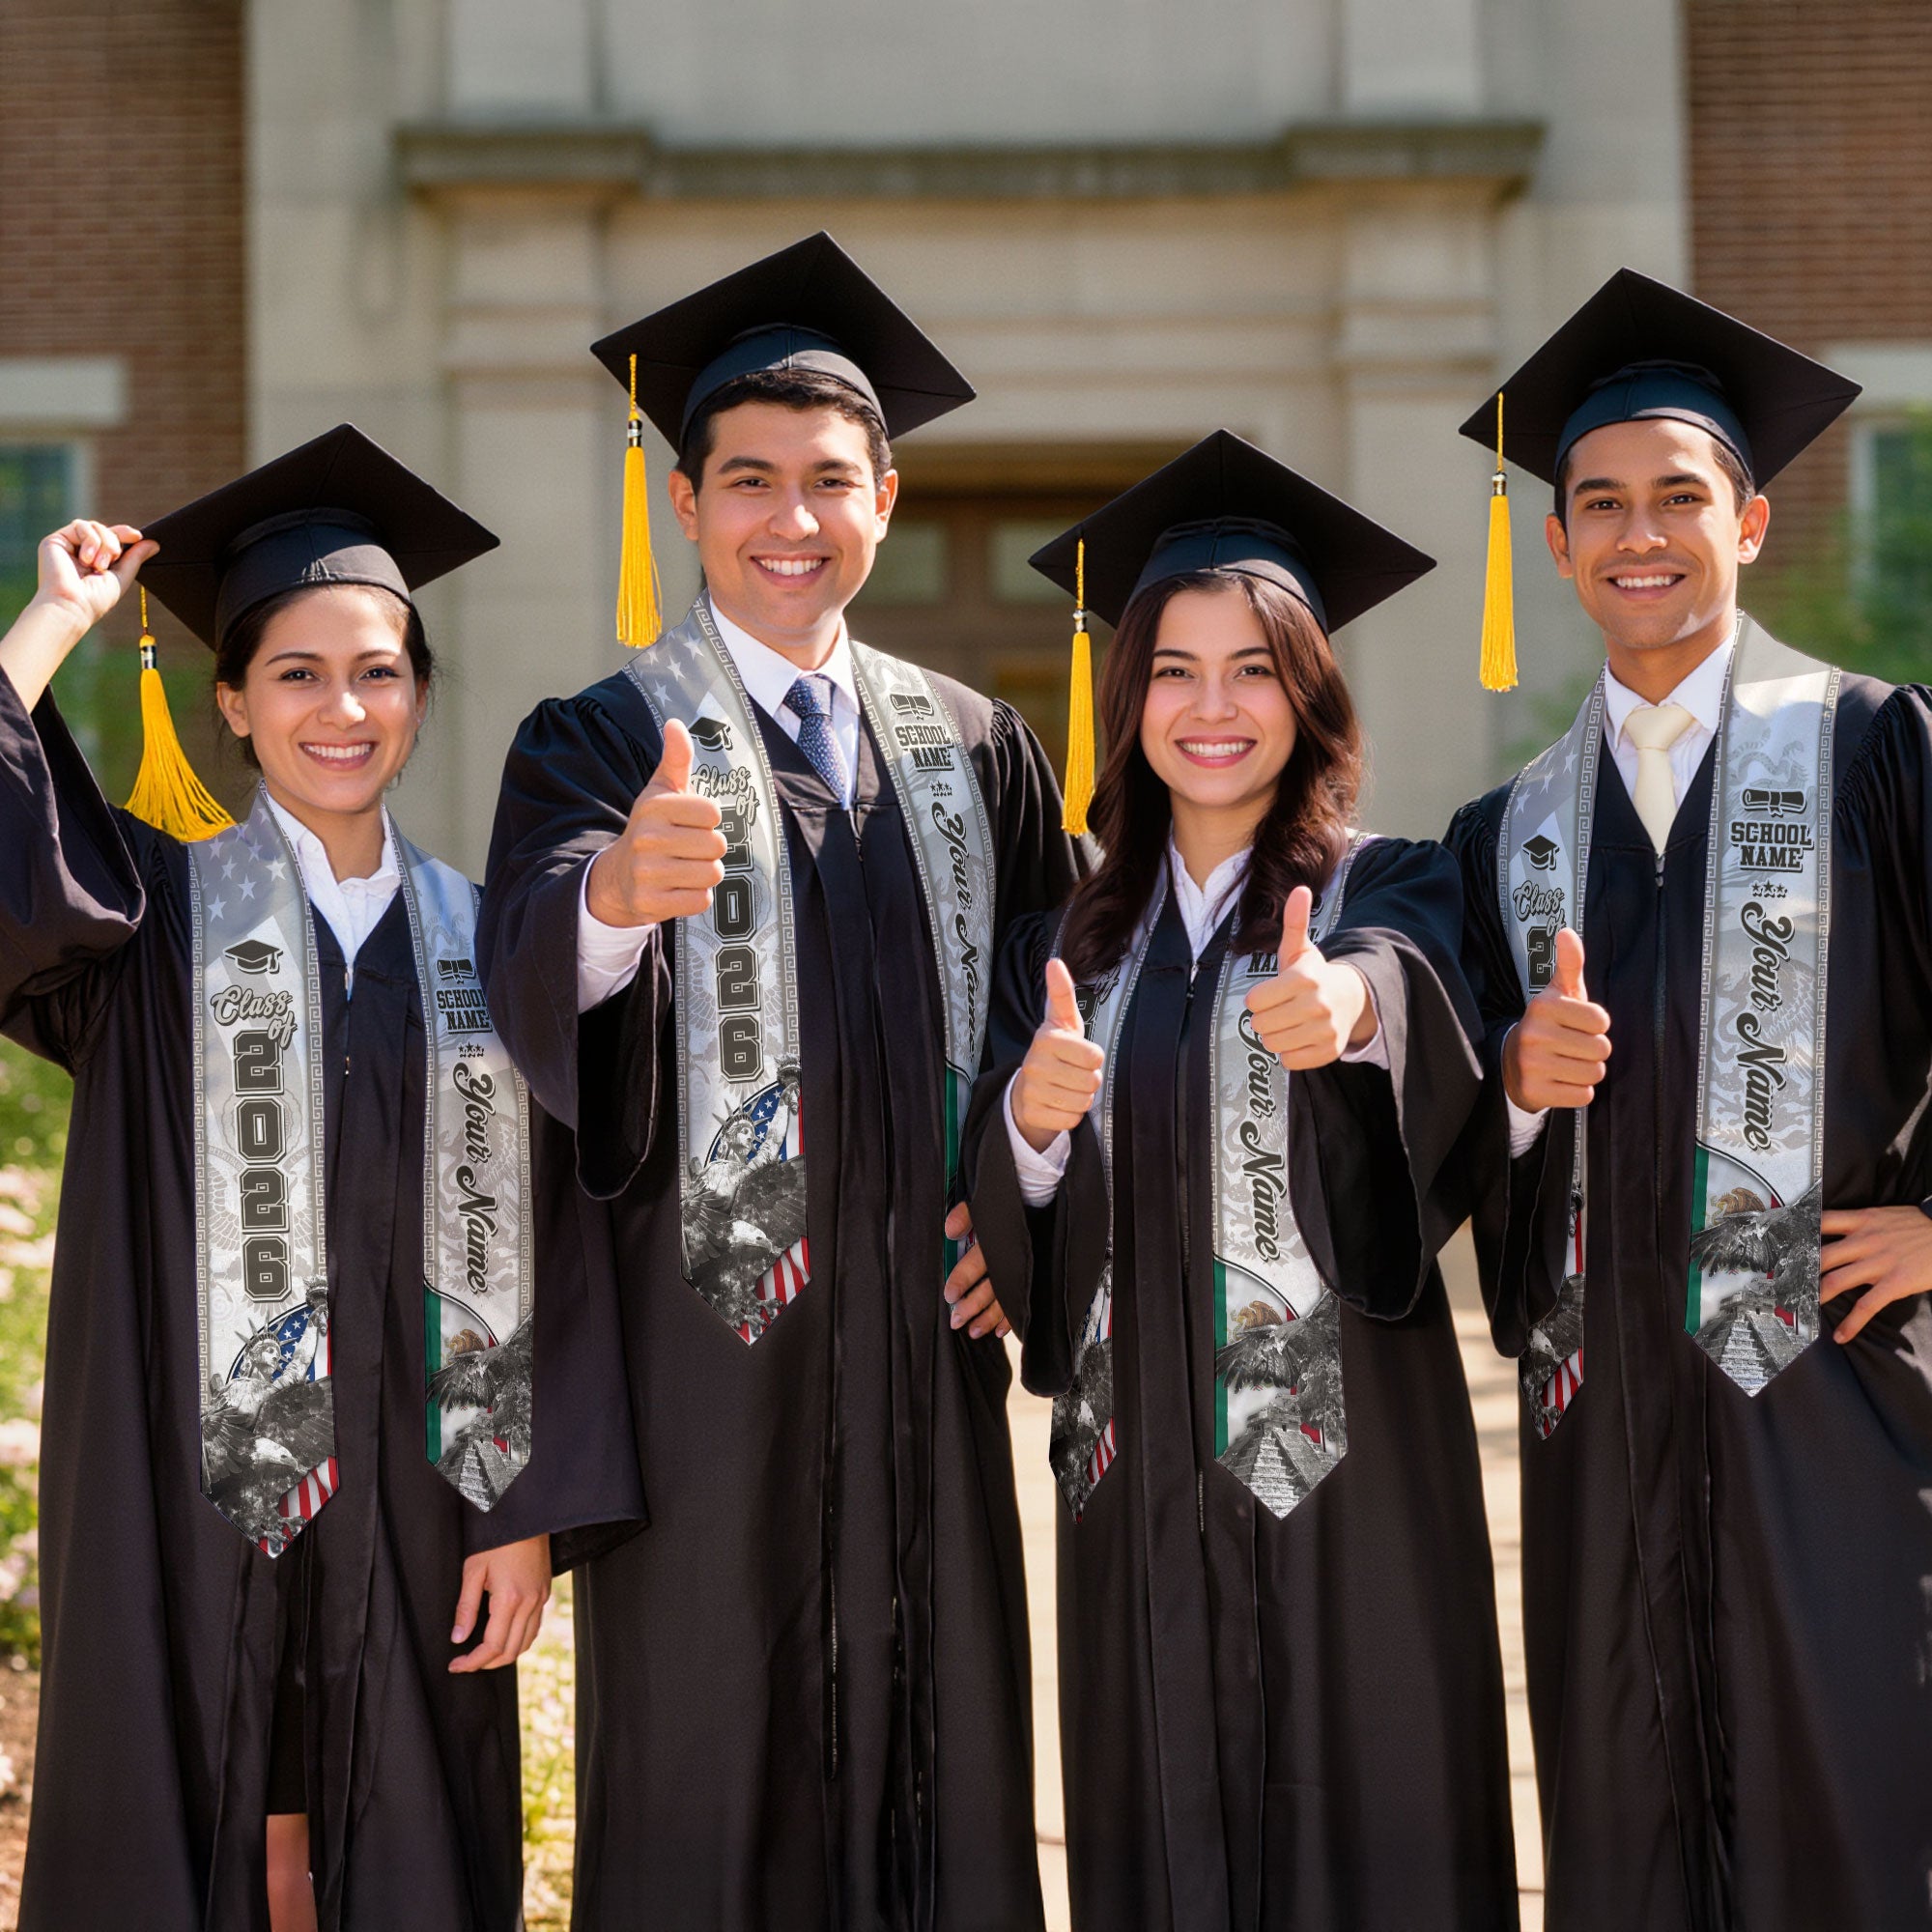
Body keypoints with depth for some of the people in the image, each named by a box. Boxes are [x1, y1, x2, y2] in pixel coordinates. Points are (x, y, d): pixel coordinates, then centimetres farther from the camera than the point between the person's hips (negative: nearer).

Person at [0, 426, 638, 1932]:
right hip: (187, 1488, -2)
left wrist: (528, 1509, -2)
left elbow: (527, 1253, 4)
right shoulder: (153, 913, 2)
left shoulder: (481, 943, 7)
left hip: (411, 1492, 2)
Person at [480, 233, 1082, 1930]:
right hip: (705, 1345, -3)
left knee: (940, 1762, 7)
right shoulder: (600, 745, -1)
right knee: (708, 1787, 0)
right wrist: (617, 890, -43)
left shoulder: (973, 752, 11)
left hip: (924, 1339, 4)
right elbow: (533, 975, -21)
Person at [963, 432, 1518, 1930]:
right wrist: (1031, 1123, -16)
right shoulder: (1070, 944, 11)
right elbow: (1006, 1228, 6)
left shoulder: (1391, 893, 1)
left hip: (1345, 1459, -3)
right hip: (1139, 1466, 3)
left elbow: (1416, 991, -24)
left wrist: (1350, 1003, -46)